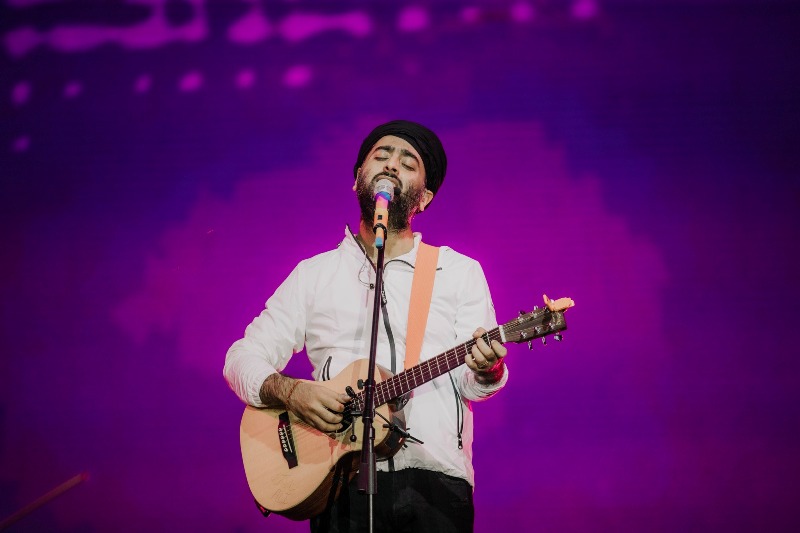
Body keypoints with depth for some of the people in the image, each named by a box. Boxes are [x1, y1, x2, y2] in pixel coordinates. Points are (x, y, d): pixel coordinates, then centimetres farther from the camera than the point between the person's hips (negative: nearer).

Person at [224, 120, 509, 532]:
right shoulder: (314, 274, 14)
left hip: (435, 482, -1)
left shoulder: (459, 271, 11)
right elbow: (244, 359, 10)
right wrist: (289, 391, -10)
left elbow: (471, 384, 3)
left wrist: (485, 369, -21)